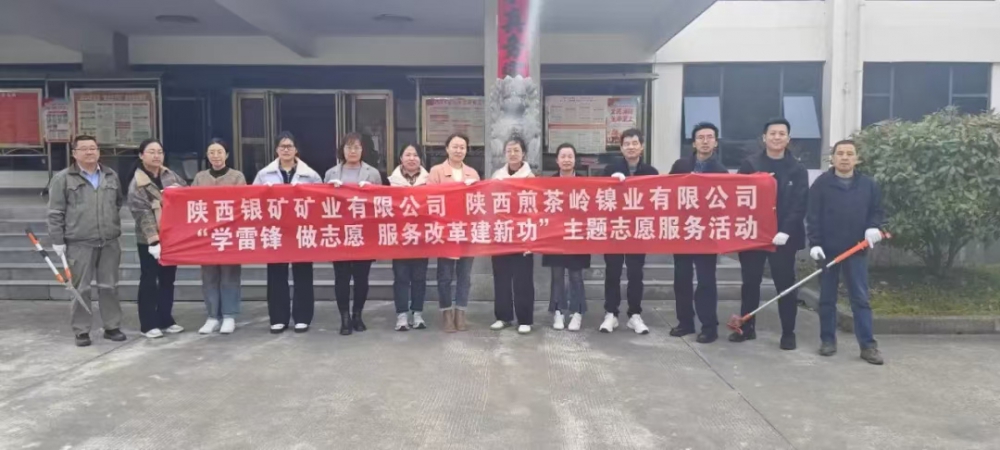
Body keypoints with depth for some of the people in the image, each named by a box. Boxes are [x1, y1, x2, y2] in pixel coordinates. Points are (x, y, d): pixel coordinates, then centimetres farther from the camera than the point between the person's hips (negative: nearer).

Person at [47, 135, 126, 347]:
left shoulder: (111, 176, 11)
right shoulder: (63, 178, -1)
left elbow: (119, 203, 23)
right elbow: (55, 213, -2)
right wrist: (57, 240, -5)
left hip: (109, 242, 4)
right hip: (79, 244, -3)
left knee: (109, 286, 9)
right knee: (82, 289, 2)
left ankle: (112, 327, 19)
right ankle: (81, 331, 12)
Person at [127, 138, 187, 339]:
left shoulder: (170, 175, 6)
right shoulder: (137, 185, -10)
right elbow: (143, 215, -16)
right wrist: (154, 240, -23)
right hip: (149, 240, -6)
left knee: (168, 279, 12)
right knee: (149, 280, 3)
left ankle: (166, 320, 23)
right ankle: (148, 324, 12)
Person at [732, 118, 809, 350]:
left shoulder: (798, 169, 3)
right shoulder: (750, 164, 4)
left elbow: (800, 205, -5)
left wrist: (786, 231, -17)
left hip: (783, 236, -1)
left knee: (785, 284, 4)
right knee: (750, 282, 10)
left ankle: (788, 333, 13)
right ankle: (747, 327, 22)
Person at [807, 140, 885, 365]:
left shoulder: (869, 184, 5)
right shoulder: (821, 184, -2)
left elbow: (877, 211, 11)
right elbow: (813, 217, -4)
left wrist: (874, 227, -10)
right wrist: (815, 243, -12)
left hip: (857, 250, 1)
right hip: (828, 249, -1)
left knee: (861, 299, 2)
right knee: (827, 299, 7)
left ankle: (868, 345, 6)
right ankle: (828, 340, 17)